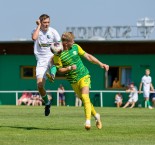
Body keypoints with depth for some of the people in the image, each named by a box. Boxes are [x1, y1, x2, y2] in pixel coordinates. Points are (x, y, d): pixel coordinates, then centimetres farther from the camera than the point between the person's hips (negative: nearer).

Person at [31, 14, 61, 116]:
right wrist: (39, 26, -14)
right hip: (41, 61, 0)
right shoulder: (36, 31, 0)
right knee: (39, 85, -7)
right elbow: (34, 38, -24)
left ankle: (52, 74, -51)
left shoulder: (53, 32, 1)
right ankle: (47, 103, 12)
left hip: (51, 58, 0)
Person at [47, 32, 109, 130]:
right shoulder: (57, 55, -11)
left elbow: (88, 56, 7)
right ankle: (96, 116, 31)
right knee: (84, 100, 7)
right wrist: (69, 68, -24)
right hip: (73, 81, 0)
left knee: (85, 97, -19)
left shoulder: (75, 47, -1)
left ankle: (88, 121, -23)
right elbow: (59, 69, -6)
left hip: (84, 76, 0)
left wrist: (101, 64, 4)